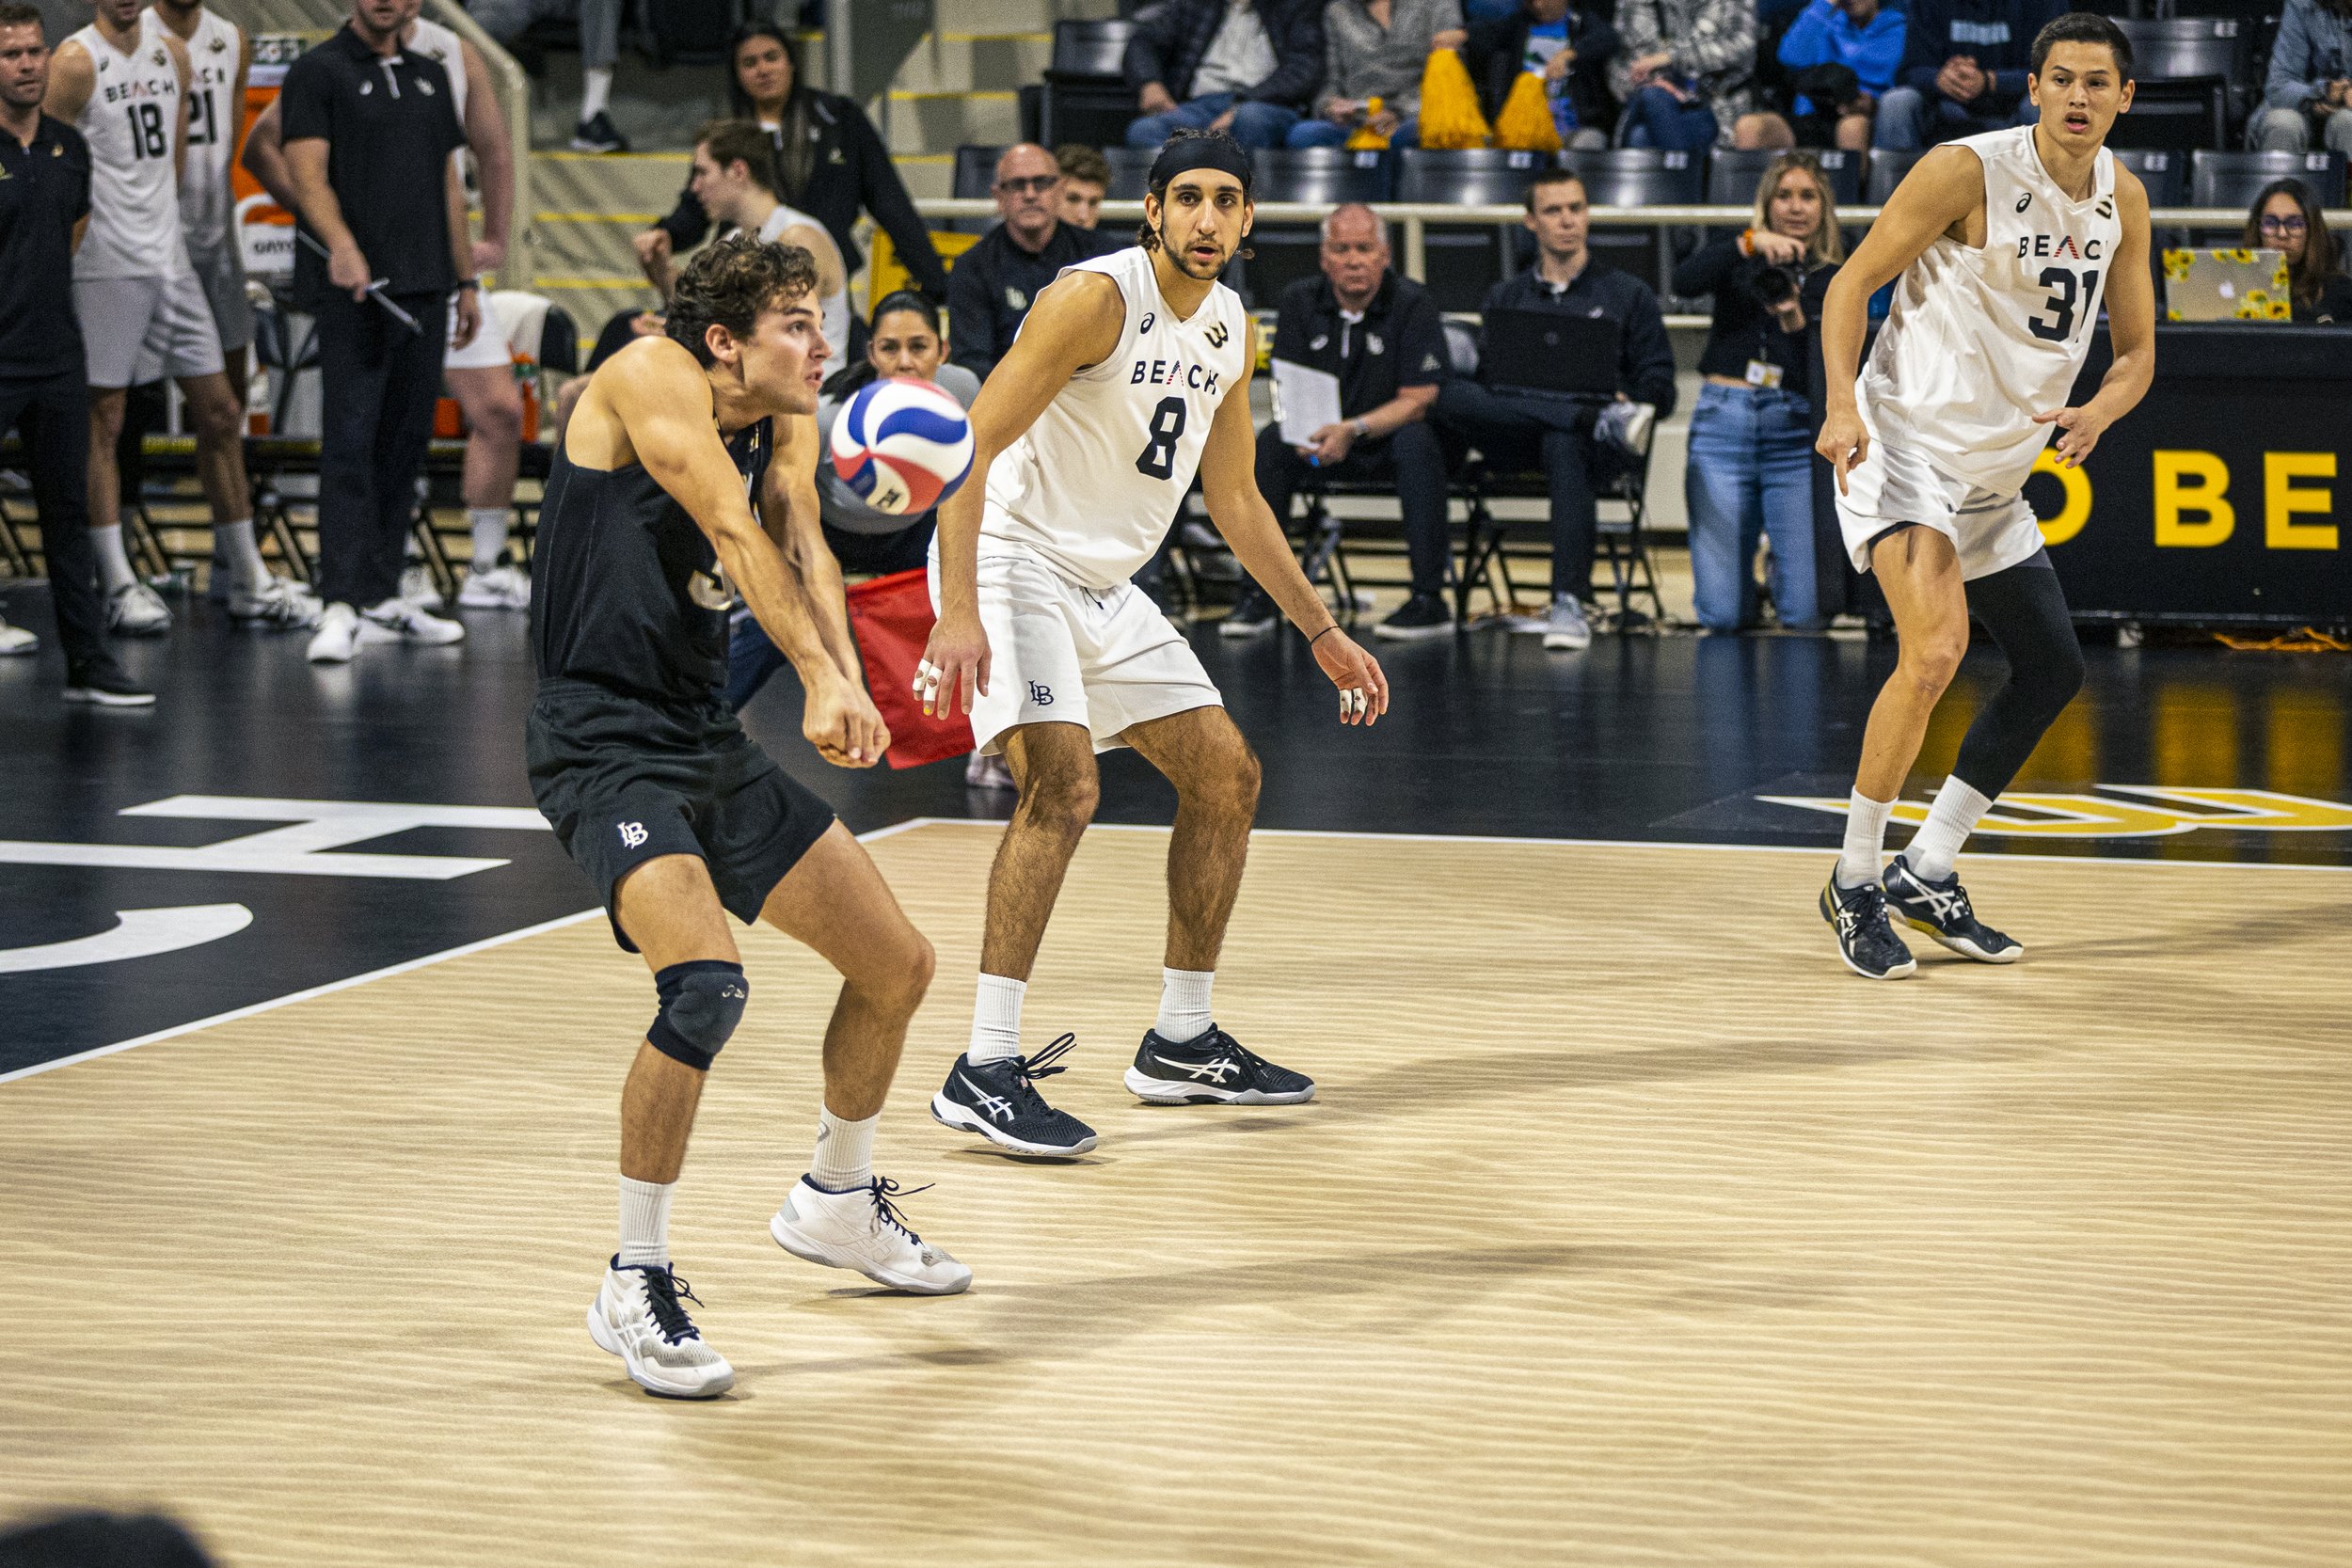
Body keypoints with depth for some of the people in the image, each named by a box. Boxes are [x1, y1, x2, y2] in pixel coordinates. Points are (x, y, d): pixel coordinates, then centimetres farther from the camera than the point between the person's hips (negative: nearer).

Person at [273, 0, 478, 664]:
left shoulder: (430, 77, 17)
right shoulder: (318, 72, -3)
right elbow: (307, 172, -14)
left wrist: (467, 280, 19)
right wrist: (342, 245, -31)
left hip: (424, 288, 7)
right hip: (354, 291, -7)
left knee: (405, 446, 9)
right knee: (349, 444, -11)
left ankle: (382, 599, 16)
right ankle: (341, 608, -14)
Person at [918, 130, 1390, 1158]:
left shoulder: (1232, 328, 6)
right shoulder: (1095, 298, -19)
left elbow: (1235, 501, 19)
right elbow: (967, 448, -24)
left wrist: (1322, 632, 18)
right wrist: (958, 611, -34)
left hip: (1107, 587, 9)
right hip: (1012, 561, -9)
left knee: (1226, 775, 9)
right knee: (1064, 784, -26)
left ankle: (1181, 1045, 21)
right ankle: (984, 1072, -24)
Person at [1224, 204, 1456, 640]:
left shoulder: (1413, 305, -12)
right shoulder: (1301, 302, 0)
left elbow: (1417, 401, -17)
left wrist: (1354, 430, -33)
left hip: (1389, 438, -3)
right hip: (1325, 440, 3)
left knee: (1416, 442, -36)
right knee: (1271, 442, -25)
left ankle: (1430, 600, -34)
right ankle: (1255, 596, -20)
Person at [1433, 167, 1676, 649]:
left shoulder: (1629, 295, 17)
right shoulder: (1504, 298, 24)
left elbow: (1659, 392, 10)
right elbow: (1483, 379, 12)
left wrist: (1624, 400, -14)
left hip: (1588, 442, -2)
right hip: (1516, 442, 2)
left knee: (1563, 447, -42)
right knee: (1451, 395, -30)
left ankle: (1569, 605, -45)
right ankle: (1604, 423, -37)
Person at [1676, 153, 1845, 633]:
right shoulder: (1738, 256, 9)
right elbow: (1684, 281, -13)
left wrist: (1796, 324, -18)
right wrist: (1749, 243, -25)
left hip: (1796, 433, 0)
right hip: (1725, 423, 0)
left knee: (1807, 613, -7)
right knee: (1724, 615, -6)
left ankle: (1783, 568, 28)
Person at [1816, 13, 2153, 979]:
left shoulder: (2123, 200, 5)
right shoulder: (1969, 171, -15)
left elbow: (2137, 350, 10)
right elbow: (1852, 284, -11)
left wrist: (2095, 415, -12)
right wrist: (1844, 405, -25)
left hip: (1995, 470, 8)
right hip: (1907, 444, -8)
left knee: (2053, 671, 11)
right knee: (1936, 651, -25)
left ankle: (1925, 877, 22)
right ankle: (1854, 883, -10)